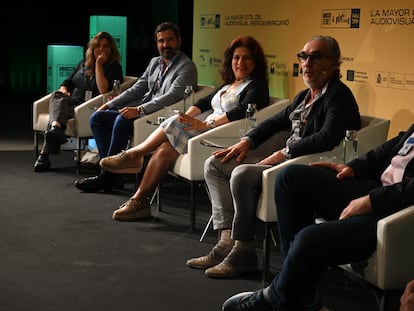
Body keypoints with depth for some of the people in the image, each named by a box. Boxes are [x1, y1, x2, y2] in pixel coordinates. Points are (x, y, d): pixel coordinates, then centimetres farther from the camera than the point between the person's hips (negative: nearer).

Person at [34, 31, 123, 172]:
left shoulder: (114, 67, 4)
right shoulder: (84, 63, 23)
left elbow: (104, 90, -13)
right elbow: (68, 81, 26)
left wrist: (99, 65, -10)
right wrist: (63, 90, 2)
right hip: (73, 102, 6)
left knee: (58, 108, -30)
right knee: (57, 96, -28)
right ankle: (56, 128, -53)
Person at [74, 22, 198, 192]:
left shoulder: (186, 66, -7)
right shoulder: (155, 62, 19)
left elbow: (172, 96, -21)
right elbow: (137, 88, 21)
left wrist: (139, 109, -29)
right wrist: (110, 104, 10)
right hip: (142, 113, 9)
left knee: (122, 120, -33)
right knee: (97, 117, 0)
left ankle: (108, 176, -23)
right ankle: (112, 174, -11)